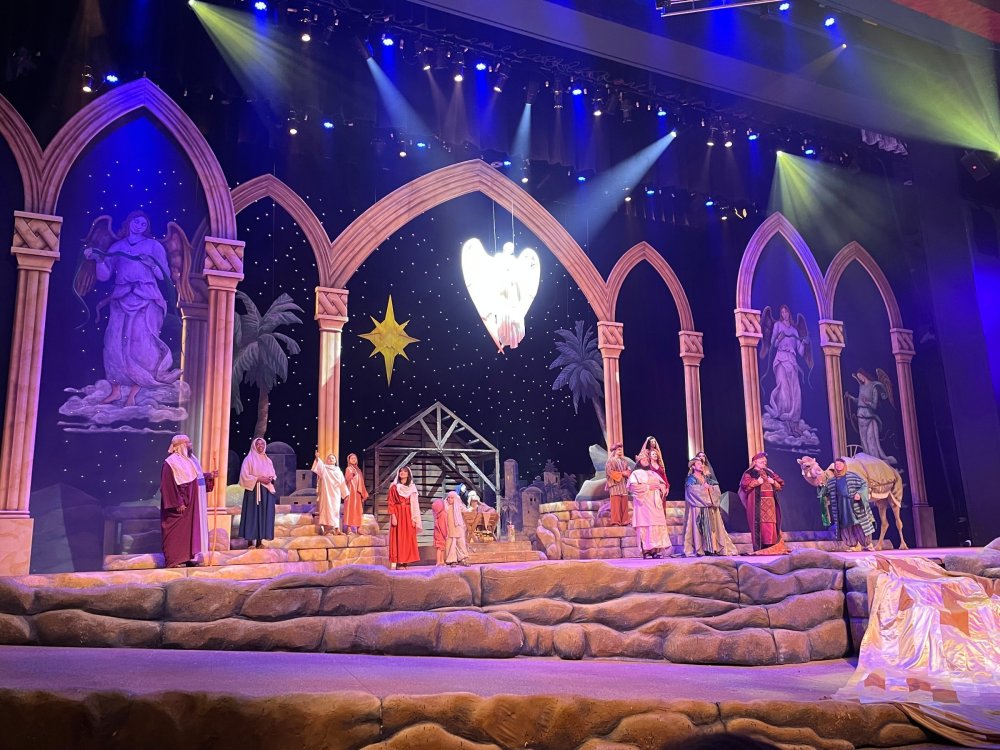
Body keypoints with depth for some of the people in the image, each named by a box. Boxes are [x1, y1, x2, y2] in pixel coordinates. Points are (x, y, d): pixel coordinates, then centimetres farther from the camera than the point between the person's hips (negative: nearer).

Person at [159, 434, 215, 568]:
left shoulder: (190, 459, 11)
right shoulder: (171, 462, -16)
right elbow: (169, 485, -20)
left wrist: (210, 476, 7)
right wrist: (177, 503, -23)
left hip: (192, 504, 9)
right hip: (179, 505, -9)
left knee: (190, 529, 12)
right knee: (176, 531, -3)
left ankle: (188, 557, 19)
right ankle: (172, 560, 4)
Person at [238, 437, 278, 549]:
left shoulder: (268, 460, 15)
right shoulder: (249, 459, -1)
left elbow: (274, 475, 19)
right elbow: (244, 476, -9)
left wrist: (271, 478, -4)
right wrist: (258, 479, -16)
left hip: (266, 491, 5)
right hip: (253, 491, -5)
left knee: (264, 514, 2)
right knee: (253, 514, -7)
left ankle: (260, 541, 5)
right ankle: (250, 540, -3)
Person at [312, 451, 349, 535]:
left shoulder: (338, 471, 16)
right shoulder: (324, 468, 5)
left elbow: (343, 483, 15)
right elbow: (319, 464, -18)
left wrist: (345, 493, 8)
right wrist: (317, 458, -39)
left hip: (336, 493, 4)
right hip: (326, 492, -4)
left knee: (335, 510, 3)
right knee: (327, 508, -10)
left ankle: (336, 529, 4)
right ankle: (326, 529, -13)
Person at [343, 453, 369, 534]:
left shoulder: (358, 469, 19)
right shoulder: (349, 469, -2)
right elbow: (346, 479, -19)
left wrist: (364, 493, 15)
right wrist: (352, 475, -38)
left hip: (358, 492, 8)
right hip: (351, 491, -7)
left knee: (358, 510, 5)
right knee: (350, 508, -11)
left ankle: (357, 528, 7)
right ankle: (349, 528, -14)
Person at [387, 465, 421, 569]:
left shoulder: (412, 487, 12)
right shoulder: (394, 487, 3)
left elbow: (414, 504, 8)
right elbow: (391, 503, -3)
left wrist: (414, 519, 0)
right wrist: (393, 516, -15)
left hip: (408, 515, 3)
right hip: (398, 514, -3)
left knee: (408, 538, 1)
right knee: (398, 537, -5)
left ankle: (405, 561, 5)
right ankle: (398, 562, -6)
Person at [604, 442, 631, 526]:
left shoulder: (624, 461, 19)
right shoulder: (611, 461, 2)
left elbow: (628, 470, 19)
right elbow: (610, 472, -8)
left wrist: (626, 473, -4)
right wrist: (621, 473, -10)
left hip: (623, 485, 6)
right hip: (615, 484, -6)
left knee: (624, 503, 2)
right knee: (616, 504, -10)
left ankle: (624, 521, 5)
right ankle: (615, 522, -10)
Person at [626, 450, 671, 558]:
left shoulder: (653, 473, 24)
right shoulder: (635, 473, 7)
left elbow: (664, 485, 19)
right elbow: (633, 487, -9)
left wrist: (659, 486, -4)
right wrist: (648, 486, -13)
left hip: (655, 503, 5)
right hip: (643, 503, -5)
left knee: (657, 524, -6)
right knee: (645, 525, -13)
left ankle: (656, 549, -6)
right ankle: (646, 550, -16)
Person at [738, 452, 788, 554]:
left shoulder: (769, 472, 23)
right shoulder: (749, 473, 5)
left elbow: (780, 485, 21)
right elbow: (744, 484, -11)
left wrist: (773, 482, 2)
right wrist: (757, 482, -11)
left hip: (770, 503, 6)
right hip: (757, 503, -6)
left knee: (771, 524, -1)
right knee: (759, 524, -10)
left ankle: (770, 547, 1)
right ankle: (758, 549, -11)